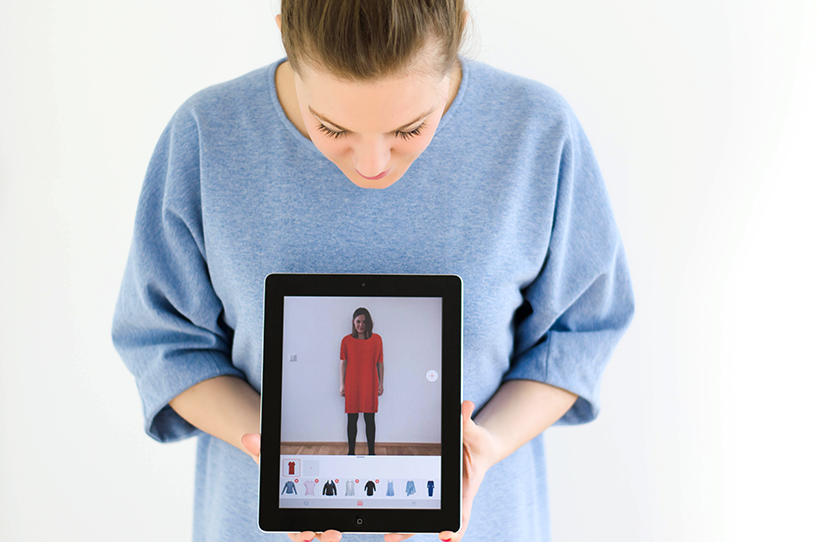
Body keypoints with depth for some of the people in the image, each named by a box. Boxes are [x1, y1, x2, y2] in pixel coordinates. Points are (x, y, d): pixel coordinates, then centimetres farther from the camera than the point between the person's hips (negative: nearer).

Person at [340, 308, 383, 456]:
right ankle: (351, 452, 16)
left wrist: (381, 383, 5)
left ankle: (371, 452, 12)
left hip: (370, 385, 0)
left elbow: (380, 362, 6)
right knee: (352, 419, 6)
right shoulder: (346, 340, 1)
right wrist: (342, 385, 2)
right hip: (352, 385, 0)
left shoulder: (376, 339, 2)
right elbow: (343, 363, 4)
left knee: (370, 419, 3)